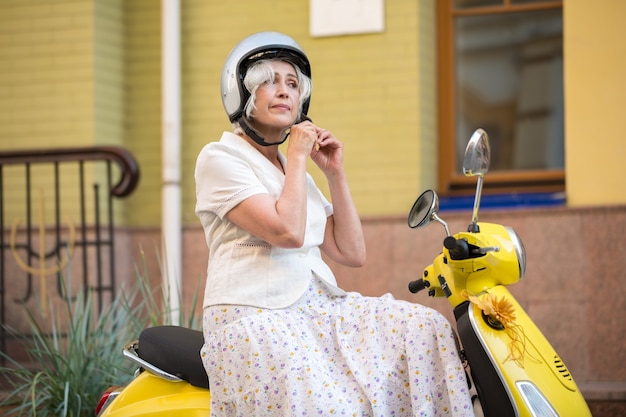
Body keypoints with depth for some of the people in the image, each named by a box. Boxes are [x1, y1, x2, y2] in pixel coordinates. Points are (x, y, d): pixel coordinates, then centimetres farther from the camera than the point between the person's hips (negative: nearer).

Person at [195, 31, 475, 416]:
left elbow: (352, 254, 15)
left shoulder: (296, 171, 22)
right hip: (253, 317, -8)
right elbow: (287, 232, -17)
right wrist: (297, 156, -4)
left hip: (319, 308, 8)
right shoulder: (219, 158, -2)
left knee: (426, 328, -13)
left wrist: (335, 172, 11)